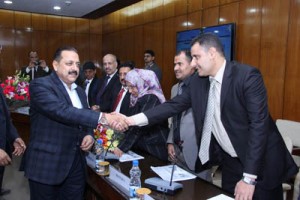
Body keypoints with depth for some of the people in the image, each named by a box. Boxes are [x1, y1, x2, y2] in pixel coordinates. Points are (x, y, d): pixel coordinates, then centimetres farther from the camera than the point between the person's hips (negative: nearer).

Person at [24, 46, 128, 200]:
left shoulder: (79, 91, 11)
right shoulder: (40, 85, -13)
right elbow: (63, 111, -29)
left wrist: (89, 134, -3)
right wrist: (103, 117, -35)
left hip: (76, 164, 6)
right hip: (47, 165, -6)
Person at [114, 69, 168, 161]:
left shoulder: (151, 98, -16)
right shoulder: (138, 99, 10)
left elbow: (139, 127, -22)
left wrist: (121, 147, -20)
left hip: (155, 149, -7)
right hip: (141, 148, 7)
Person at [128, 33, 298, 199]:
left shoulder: (247, 76, -20)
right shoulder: (198, 82, -1)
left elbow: (259, 124, -23)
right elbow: (175, 105, -2)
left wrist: (249, 177, -24)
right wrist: (134, 119, -14)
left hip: (261, 163, -5)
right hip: (230, 161, 5)